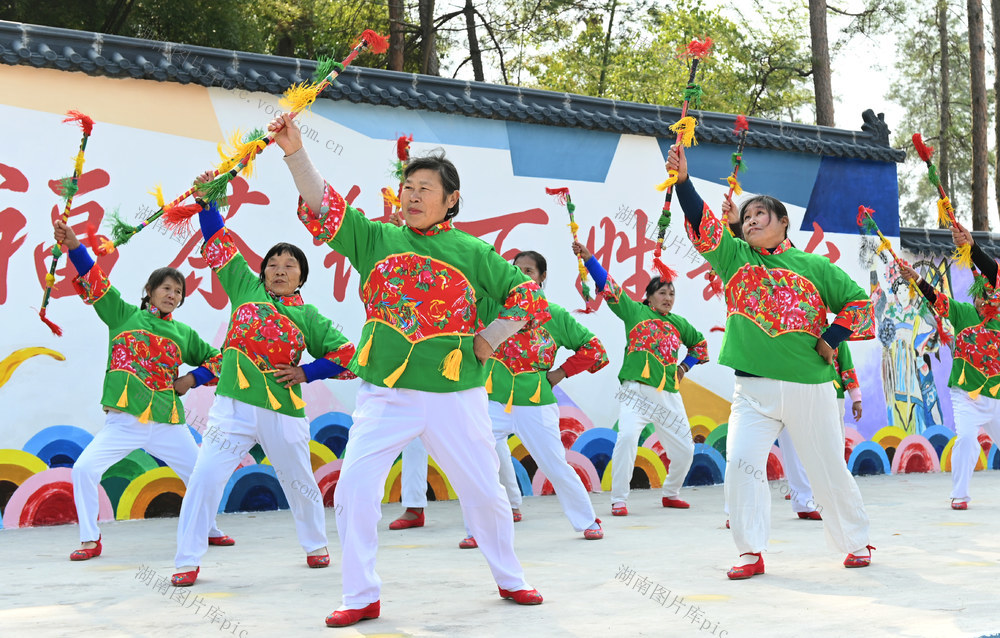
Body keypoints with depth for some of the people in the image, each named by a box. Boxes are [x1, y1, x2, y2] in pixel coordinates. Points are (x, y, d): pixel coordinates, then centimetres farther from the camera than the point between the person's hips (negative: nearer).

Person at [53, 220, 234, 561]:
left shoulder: (184, 334, 12)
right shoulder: (124, 315, 6)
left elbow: (216, 358, 22)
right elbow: (95, 282, -3)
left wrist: (193, 379, 5)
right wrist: (73, 245, -14)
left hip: (168, 424, 2)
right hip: (123, 423, -2)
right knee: (84, 469, -16)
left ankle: (209, 530, 32)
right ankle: (90, 540, -3)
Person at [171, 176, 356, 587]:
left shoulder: (308, 317, 7)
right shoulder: (246, 288, 10)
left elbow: (346, 354, 7)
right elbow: (218, 245, 13)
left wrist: (308, 372, -2)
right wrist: (207, 203, 6)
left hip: (284, 413, 0)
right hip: (234, 404, 0)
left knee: (299, 483, 14)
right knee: (204, 479, -9)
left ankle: (315, 544, 37)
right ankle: (187, 560, -2)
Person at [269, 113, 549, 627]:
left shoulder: (472, 252, 3)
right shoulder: (377, 239, 6)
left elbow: (528, 295, 5)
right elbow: (323, 207, -4)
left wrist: (489, 340, -1)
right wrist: (295, 153, -16)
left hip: (454, 395, -1)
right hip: (384, 393, 1)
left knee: (483, 492, 8)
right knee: (354, 493, -8)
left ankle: (510, 580, 30)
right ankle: (361, 598, 6)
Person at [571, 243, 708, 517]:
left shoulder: (679, 323, 16)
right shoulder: (635, 311, 6)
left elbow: (700, 342, 32)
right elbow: (607, 285, 0)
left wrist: (686, 365, 17)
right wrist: (588, 258, -8)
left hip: (669, 396, 5)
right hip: (637, 391, -5)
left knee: (684, 450, 7)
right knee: (627, 437, -26)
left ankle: (670, 494, 33)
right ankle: (619, 500, -17)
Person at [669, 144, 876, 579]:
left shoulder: (814, 265, 4)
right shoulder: (734, 257, 7)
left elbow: (858, 302, 9)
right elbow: (702, 225, -6)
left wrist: (831, 339, -2)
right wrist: (682, 180, -19)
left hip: (810, 385, -1)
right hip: (754, 387, 1)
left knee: (829, 470, 9)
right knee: (741, 462, -14)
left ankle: (855, 542, 28)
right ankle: (751, 552, -5)